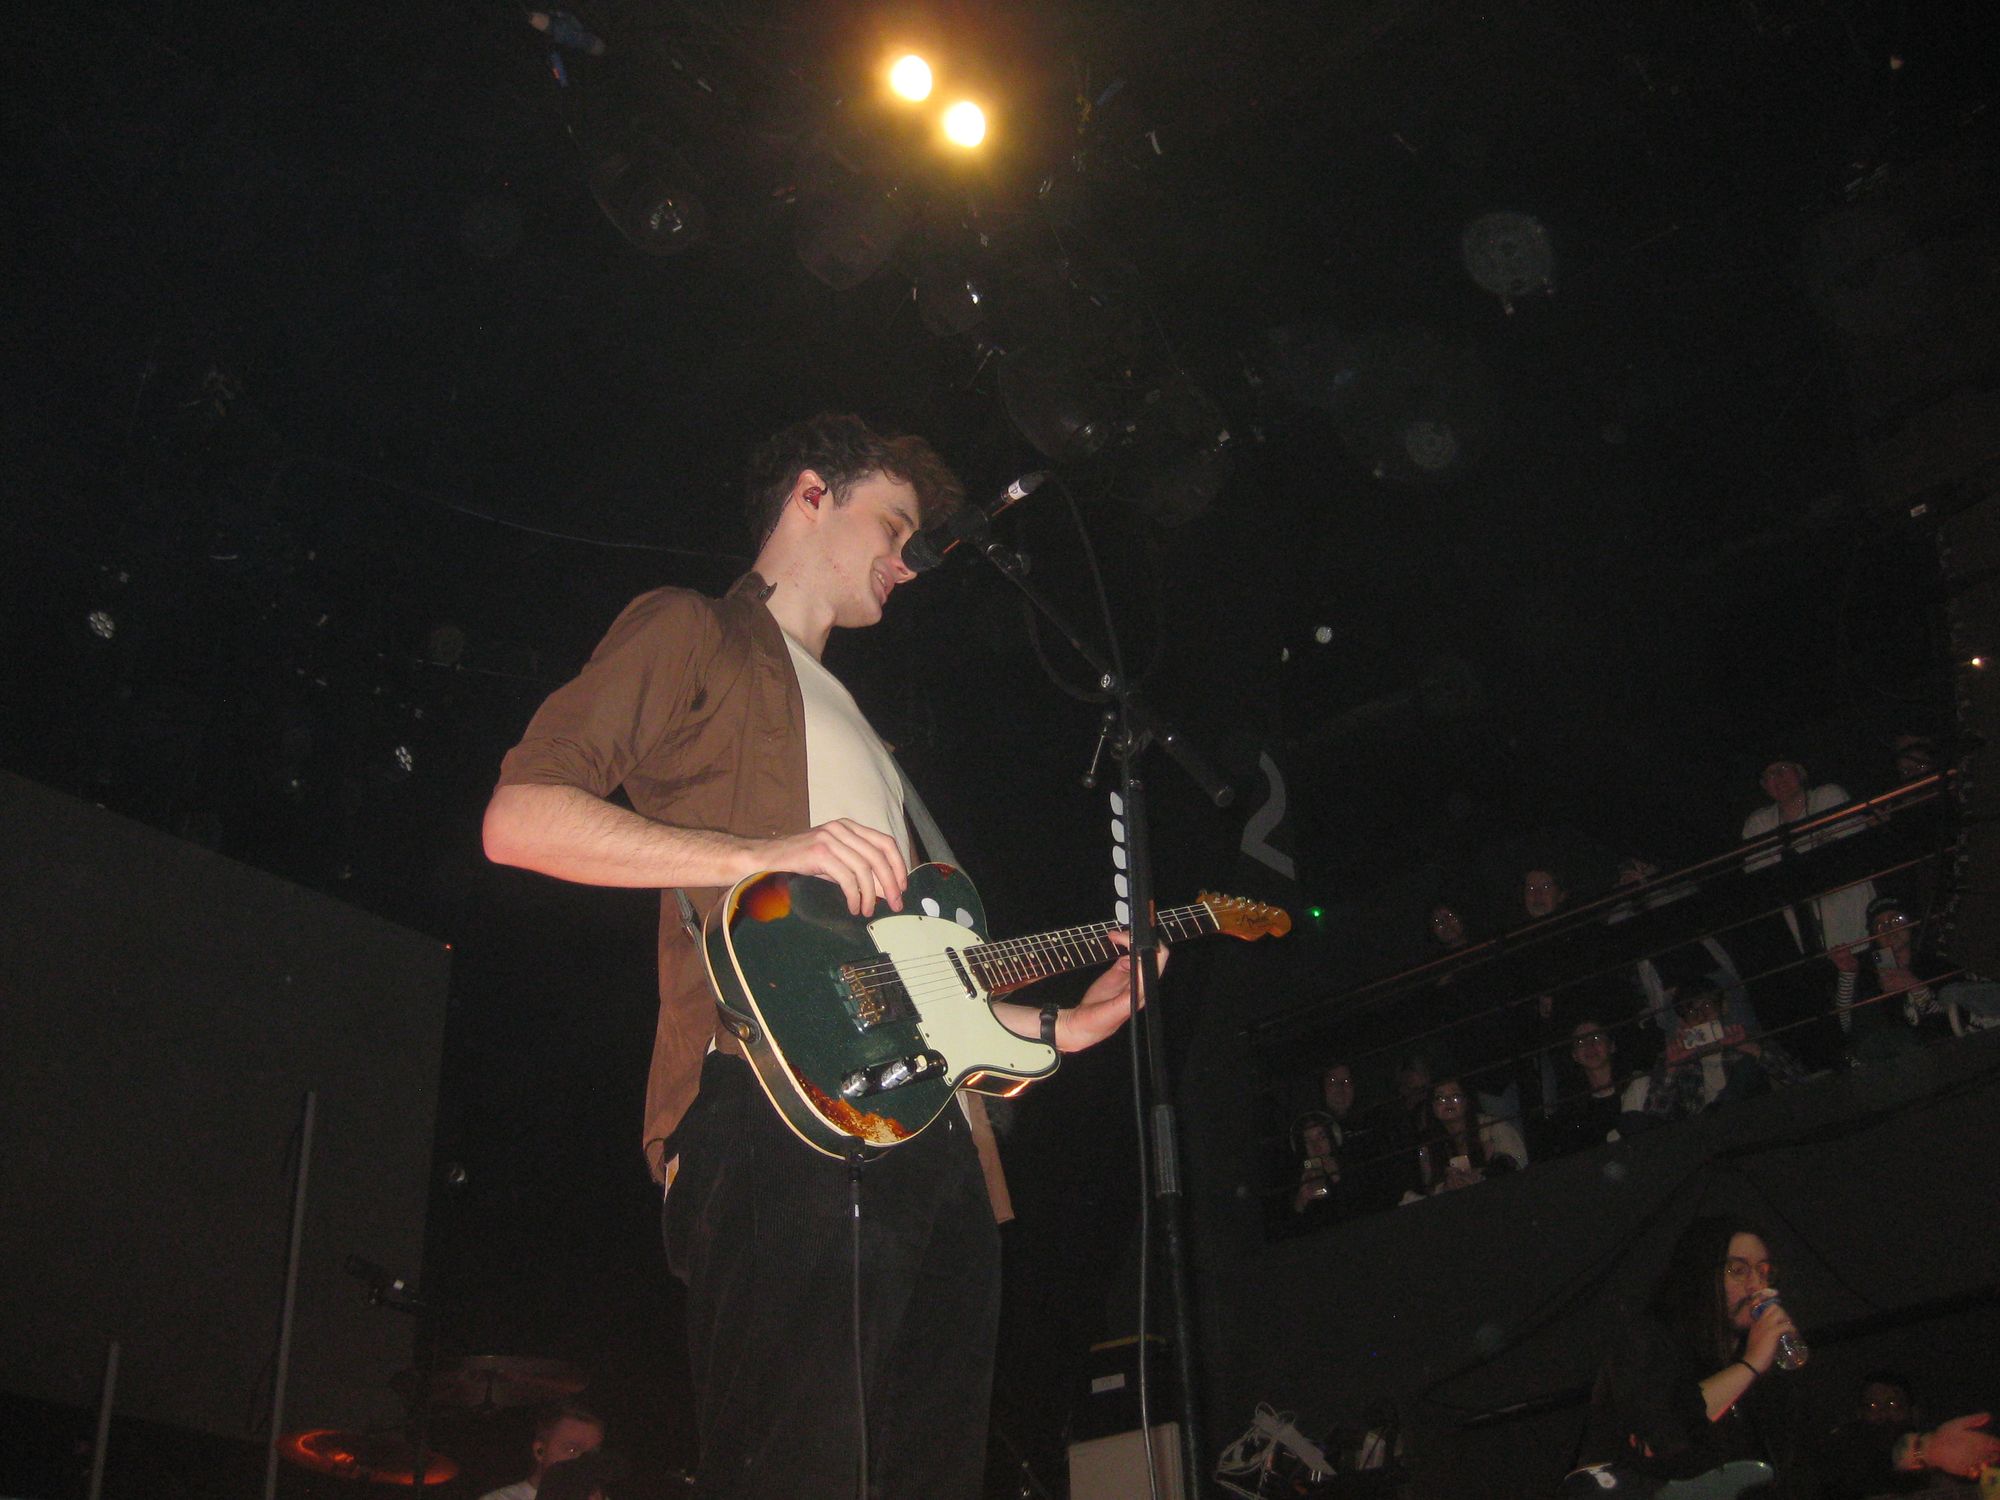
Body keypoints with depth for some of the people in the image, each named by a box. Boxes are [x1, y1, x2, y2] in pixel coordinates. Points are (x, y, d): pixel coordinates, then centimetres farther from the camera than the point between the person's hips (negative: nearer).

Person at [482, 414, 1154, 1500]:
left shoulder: (853, 724, 35)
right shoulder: (691, 633, 10)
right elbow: (519, 817, -6)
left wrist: (1059, 1027, 24)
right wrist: (769, 855, -14)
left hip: (930, 1129, 9)